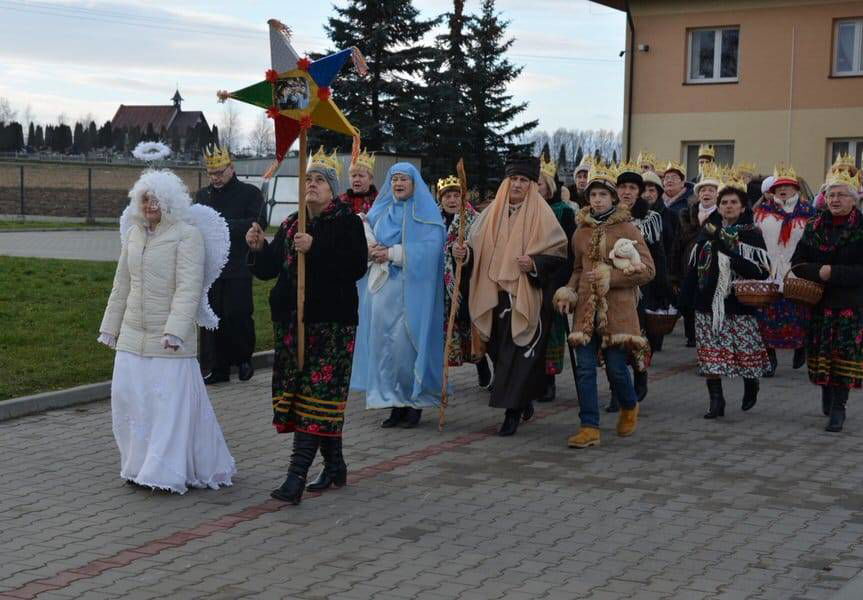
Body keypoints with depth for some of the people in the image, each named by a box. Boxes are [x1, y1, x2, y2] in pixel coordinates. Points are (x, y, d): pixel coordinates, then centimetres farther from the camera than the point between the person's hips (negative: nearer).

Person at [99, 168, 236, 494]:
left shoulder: (187, 235, -8)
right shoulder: (134, 234, 13)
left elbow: (189, 287, -17)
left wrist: (175, 331, -26)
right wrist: (110, 326, 21)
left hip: (169, 336, -6)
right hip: (133, 334, 7)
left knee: (171, 400, -5)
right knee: (127, 399, 4)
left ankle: (167, 473, 4)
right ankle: (141, 466, 18)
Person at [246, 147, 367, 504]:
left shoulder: (347, 223, -3)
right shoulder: (291, 225, 14)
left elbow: (356, 267, -17)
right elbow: (267, 270, 13)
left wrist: (315, 249, -23)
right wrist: (258, 248, -7)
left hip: (332, 321, -6)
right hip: (293, 320, 6)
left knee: (316, 397, -10)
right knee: (323, 397, 11)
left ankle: (296, 476, -15)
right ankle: (335, 466, 24)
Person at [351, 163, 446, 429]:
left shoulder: (425, 212, 0)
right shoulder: (381, 210, 17)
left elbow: (430, 247, -12)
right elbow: (365, 234, 16)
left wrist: (392, 253, -15)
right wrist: (371, 248, -7)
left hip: (409, 289, -5)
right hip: (380, 287, 5)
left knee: (406, 344, -9)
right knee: (382, 342, 2)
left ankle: (415, 403, 2)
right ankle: (395, 404, 9)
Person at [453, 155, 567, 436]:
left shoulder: (541, 215, -2)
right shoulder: (492, 213, 11)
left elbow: (558, 253, -6)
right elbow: (477, 248, 13)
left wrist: (535, 264, -23)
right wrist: (465, 253, -8)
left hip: (527, 296, -5)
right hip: (495, 294, 5)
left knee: (518, 352, -7)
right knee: (499, 351, 8)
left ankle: (513, 411, -2)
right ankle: (524, 401, 27)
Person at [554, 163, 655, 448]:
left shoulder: (627, 229, -1)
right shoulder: (581, 231, 12)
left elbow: (647, 270, -4)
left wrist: (610, 277, -14)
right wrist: (569, 291, 5)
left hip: (617, 309, -4)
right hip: (586, 308, 4)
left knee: (616, 367, -2)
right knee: (585, 368, -3)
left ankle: (629, 407, 29)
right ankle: (589, 427, 3)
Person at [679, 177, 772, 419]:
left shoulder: (752, 235, -1)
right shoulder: (706, 232, 11)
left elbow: (762, 270, -11)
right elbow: (695, 266, 13)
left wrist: (729, 253, -20)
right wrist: (686, 298, 8)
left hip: (739, 303, -3)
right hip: (708, 302, 3)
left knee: (745, 352, 4)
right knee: (710, 354, -1)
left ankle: (751, 385, 33)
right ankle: (716, 401, 4)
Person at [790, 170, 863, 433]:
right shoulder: (814, 227, 7)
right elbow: (797, 263, 5)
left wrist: (833, 273, -18)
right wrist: (819, 272, -14)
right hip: (819, 302, 3)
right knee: (821, 352, 8)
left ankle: (838, 406, -1)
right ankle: (826, 394, 29)